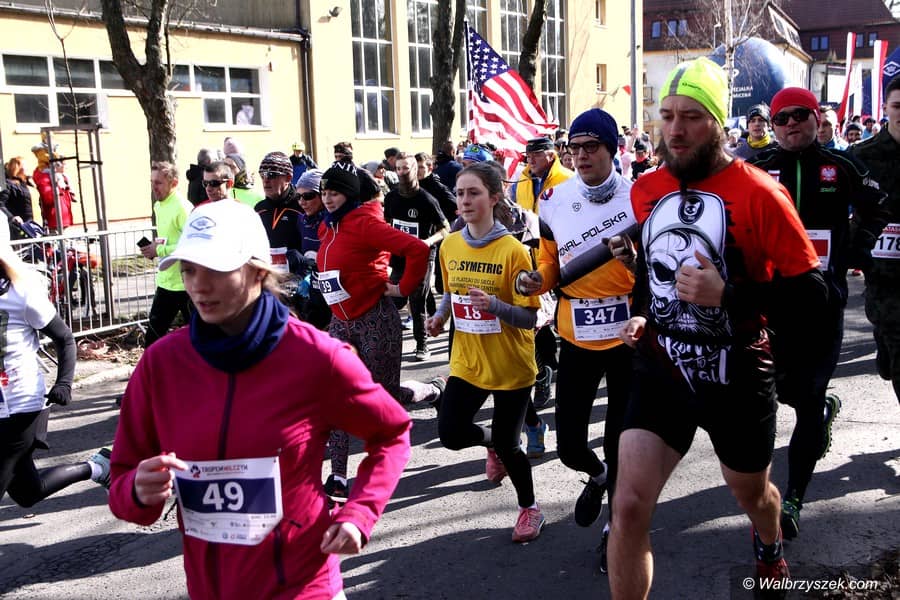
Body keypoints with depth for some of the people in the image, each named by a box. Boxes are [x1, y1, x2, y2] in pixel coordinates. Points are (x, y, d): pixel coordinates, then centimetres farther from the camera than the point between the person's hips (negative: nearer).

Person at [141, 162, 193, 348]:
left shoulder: (182, 208, -16)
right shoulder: (158, 206, 12)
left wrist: (159, 251, -19)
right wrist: (154, 246, 5)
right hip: (166, 281, 9)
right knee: (154, 333, 12)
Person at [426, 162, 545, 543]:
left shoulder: (513, 250, -17)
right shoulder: (450, 245, -1)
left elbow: (529, 318, -17)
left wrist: (492, 304, -33)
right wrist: (440, 317, -1)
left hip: (511, 365, -4)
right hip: (467, 362, 5)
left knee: (506, 445, 4)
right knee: (450, 434, -3)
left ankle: (530, 509, 33)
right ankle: (492, 442, 33)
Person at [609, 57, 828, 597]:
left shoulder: (758, 193, -16)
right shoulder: (645, 190, 1)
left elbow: (810, 294, -15)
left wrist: (727, 295, -27)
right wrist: (641, 312, 8)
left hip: (737, 379, -2)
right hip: (661, 371, 3)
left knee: (752, 492, 25)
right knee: (629, 505, -11)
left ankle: (770, 549, 62)